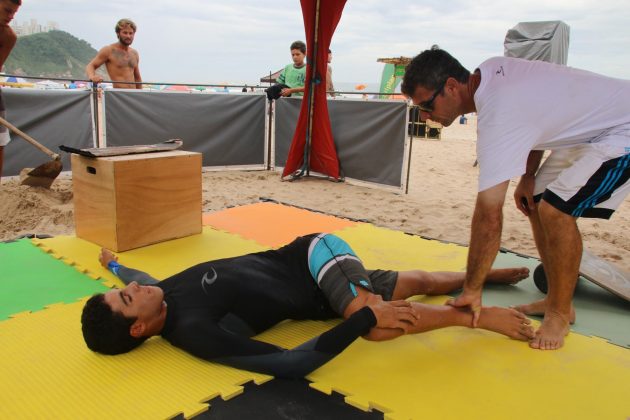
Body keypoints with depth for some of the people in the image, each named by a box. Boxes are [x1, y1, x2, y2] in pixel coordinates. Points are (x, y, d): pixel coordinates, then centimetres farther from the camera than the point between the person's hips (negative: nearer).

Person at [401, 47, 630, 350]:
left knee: (554, 209, -22)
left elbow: (489, 214, -34)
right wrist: (528, 175, 1)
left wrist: (471, 291, -27)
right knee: (536, 204, 6)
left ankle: (560, 312, -3)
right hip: (589, 127, 10)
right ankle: (555, 299, 17)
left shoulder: (498, 119, -34)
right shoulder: (490, 69, -9)